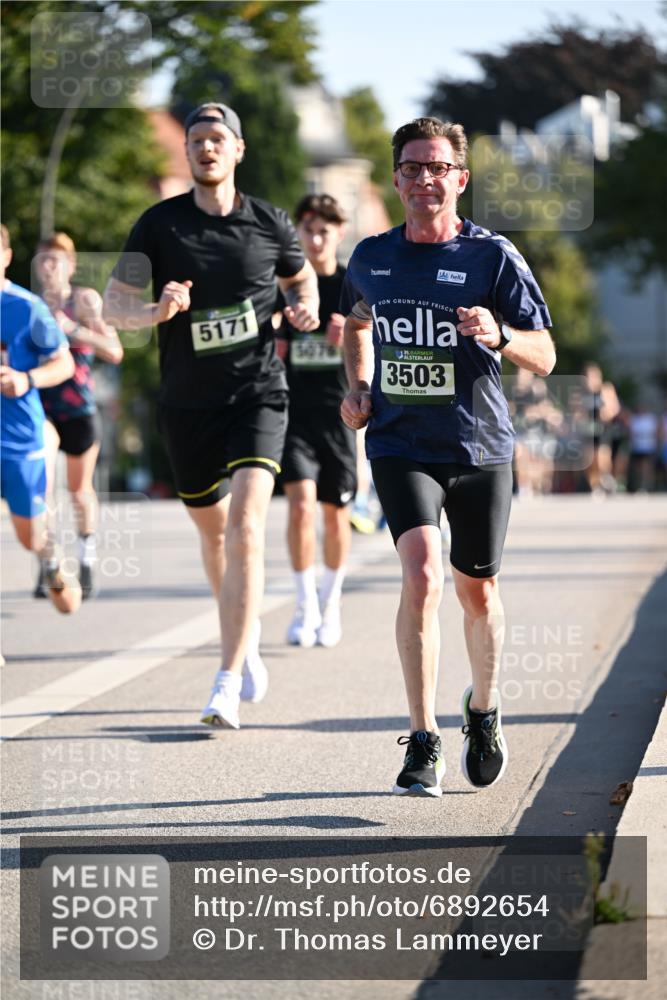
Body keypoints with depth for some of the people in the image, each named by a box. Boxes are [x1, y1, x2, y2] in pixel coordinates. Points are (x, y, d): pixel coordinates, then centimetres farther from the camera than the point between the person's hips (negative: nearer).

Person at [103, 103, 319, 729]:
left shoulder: (270, 224, 0)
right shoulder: (159, 224, -2)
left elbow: (301, 277, 20)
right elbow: (113, 305, -3)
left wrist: (305, 308, -3)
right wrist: (155, 311, -24)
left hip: (257, 394, -2)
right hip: (186, 402, 2)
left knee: (245, 526, -19)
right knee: (212, 531, 15)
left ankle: (228, 685, -21)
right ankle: (246, 638, 43)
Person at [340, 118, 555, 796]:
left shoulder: (493, 256, -6)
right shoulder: (370, 257, 3)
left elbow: (545, 357, -7)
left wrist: (498, 335, -27)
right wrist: (358, 386, 9)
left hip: (480, 448, 0)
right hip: (400, 446, 0)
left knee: (476, 591, 11)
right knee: (421, 573, -20)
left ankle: (483, 710, 39)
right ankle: (423, 743, -16)